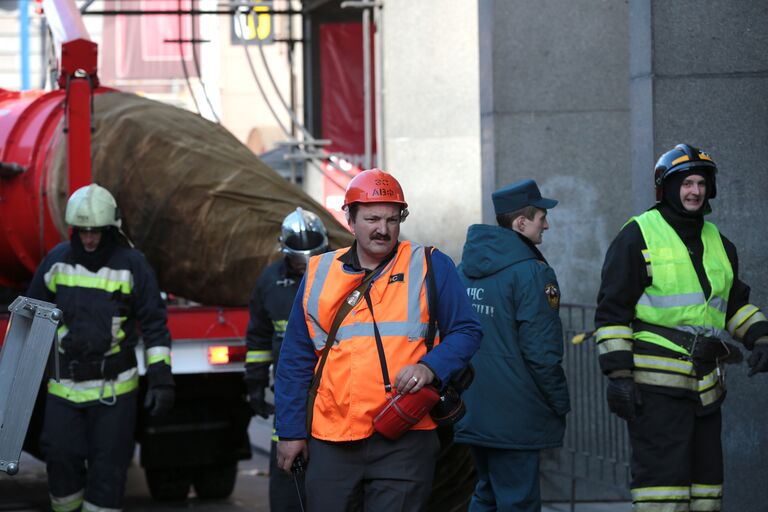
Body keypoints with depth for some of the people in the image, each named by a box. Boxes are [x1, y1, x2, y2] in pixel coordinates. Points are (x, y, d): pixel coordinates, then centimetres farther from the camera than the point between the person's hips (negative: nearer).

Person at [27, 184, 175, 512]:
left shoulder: (131, 264, -5)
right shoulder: (58, 260, 2)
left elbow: (154, 324, -3)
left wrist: (161, 378, -9)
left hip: (114, 385, -2)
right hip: (64, 383, 2)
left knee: (108, 464, 0)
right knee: (61, 457, 0)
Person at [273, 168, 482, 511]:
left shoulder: (430, 267, 4)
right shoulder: (319, 274, 10)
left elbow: (466, 331, 5)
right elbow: (296, 361, 13)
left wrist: (430, 366, -15)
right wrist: (291, 431, 10)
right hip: (331, 441, 3)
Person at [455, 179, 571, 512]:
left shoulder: (464, 269, 11)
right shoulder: (532, 272, -15)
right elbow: (541, 350, -18)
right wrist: (561, 404, -7)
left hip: (472, 410, 8)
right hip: (514, 416, -8)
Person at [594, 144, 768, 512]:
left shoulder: (718, 243, 17)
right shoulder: (638, 237, -3)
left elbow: (735, 302, 29)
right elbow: (612, 311, -6)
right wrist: (618, 374, -13)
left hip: (706, 384, 7)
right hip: (656, 384, -7)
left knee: (705, 481, 11)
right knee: (662, 480, -13)